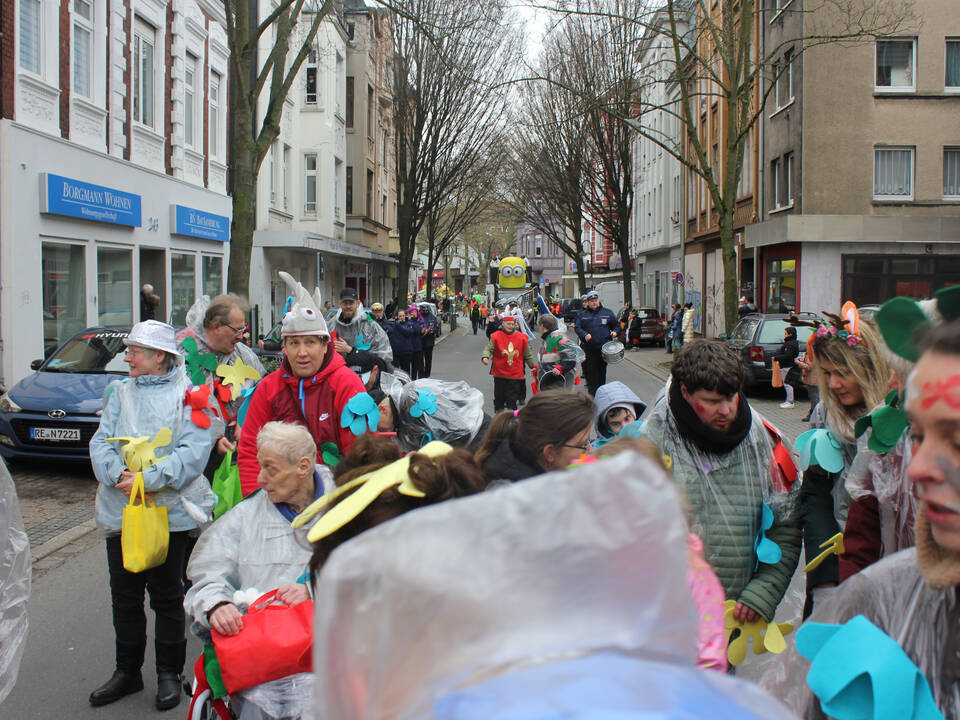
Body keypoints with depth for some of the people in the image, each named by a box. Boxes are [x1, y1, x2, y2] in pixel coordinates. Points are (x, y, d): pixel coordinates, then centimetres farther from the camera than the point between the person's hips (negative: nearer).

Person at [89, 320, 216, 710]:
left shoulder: (187, 395, -3)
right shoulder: (120, 392, 12)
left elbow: (192, 452, -13)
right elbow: (101, 443, 3)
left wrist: (149, 479, -23)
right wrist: (119, 474, -16)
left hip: (169, 509, -4)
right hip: (120, 510, 4)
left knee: (167, 594, 7)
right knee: (124, 594, 12)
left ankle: (170, 674, 21)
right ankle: (127, 671, 28)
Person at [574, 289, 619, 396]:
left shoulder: (607, 313, 11)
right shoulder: (582, 314, 8)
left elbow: (616, 325, 20)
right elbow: (577, 327, 2)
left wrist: (614, 332, -1)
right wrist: (584, 335, -16)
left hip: (603, 348, 1)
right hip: (589, 348, -1)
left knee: (602, 370, 7)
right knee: (591, 371, -5)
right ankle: (592, 394, -2)